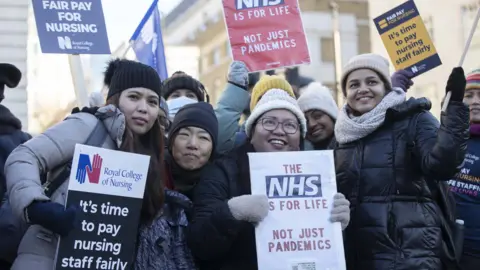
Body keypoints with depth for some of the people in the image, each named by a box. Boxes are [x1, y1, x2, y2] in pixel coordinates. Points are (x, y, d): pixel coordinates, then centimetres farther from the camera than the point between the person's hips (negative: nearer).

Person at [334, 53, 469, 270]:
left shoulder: (414, 119, -2)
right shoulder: (344, 132, 11)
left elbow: (441, 166, -19)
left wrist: (454, 106, -26)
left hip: (409, 251, -4)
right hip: (353, 250, 5)